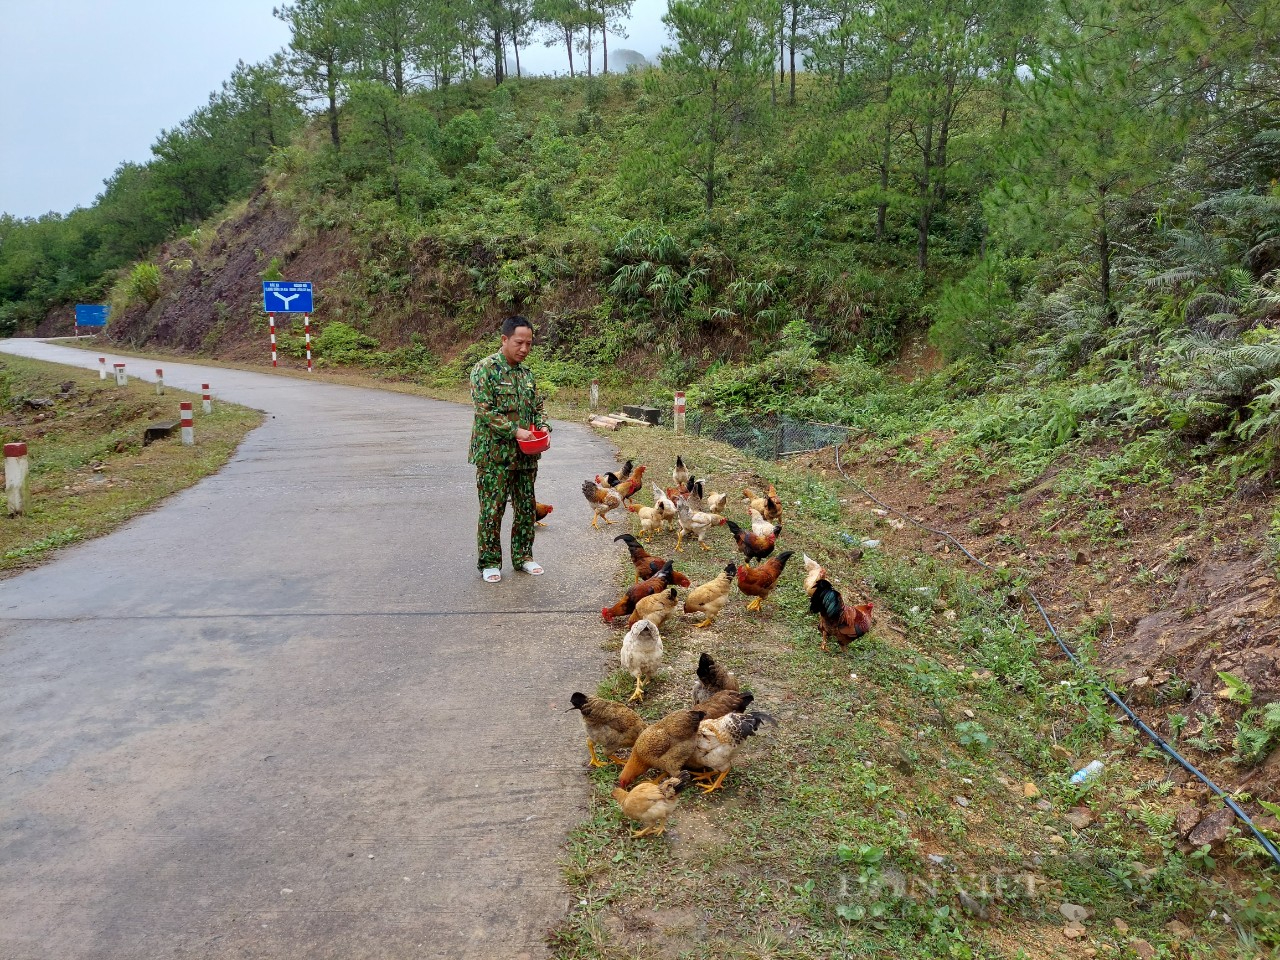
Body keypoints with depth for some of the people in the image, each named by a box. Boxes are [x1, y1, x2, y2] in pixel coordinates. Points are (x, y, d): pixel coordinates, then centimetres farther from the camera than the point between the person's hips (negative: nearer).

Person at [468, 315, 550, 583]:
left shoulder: (526, 373, 12)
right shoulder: (485, 369, -10)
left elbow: (537, 407, 18)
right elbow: (484, 411, -16)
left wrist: (543, 427, -2)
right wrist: (515, 431, -19)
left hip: (526, 455, 6)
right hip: (494, 453, -6)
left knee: (526, 508, 12)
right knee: (492, 510, 0)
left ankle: (523, 556, 26)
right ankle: (490, 562, 12)